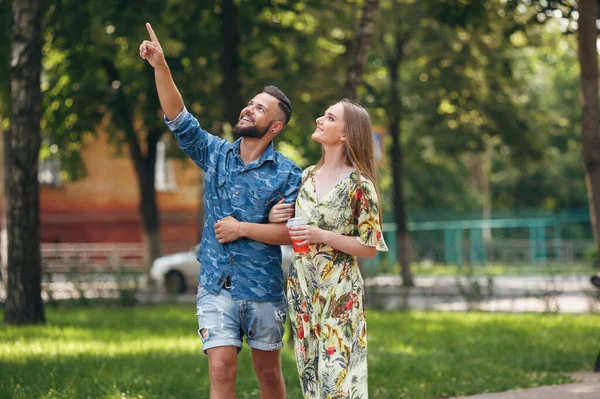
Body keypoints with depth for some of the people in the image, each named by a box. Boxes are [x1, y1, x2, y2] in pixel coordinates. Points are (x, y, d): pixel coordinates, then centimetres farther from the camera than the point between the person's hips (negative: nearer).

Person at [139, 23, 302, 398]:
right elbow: (178, 117, -7)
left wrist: (241, 228, -15)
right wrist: (160, 66, -18)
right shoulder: (215, 153, 3)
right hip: (216, 287, 1)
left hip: (263, 290, -1)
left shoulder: (287, 173, -5)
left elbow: (292, 232, -11)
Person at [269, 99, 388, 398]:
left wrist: (323, 236, -19)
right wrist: (275, 218, 1)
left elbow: (371, 247, -8)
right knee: (311, 373, 10)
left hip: (339, 292, -6)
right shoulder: (307, 176, 9)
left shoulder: (358, 183, -9)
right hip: (301, 288, 6)